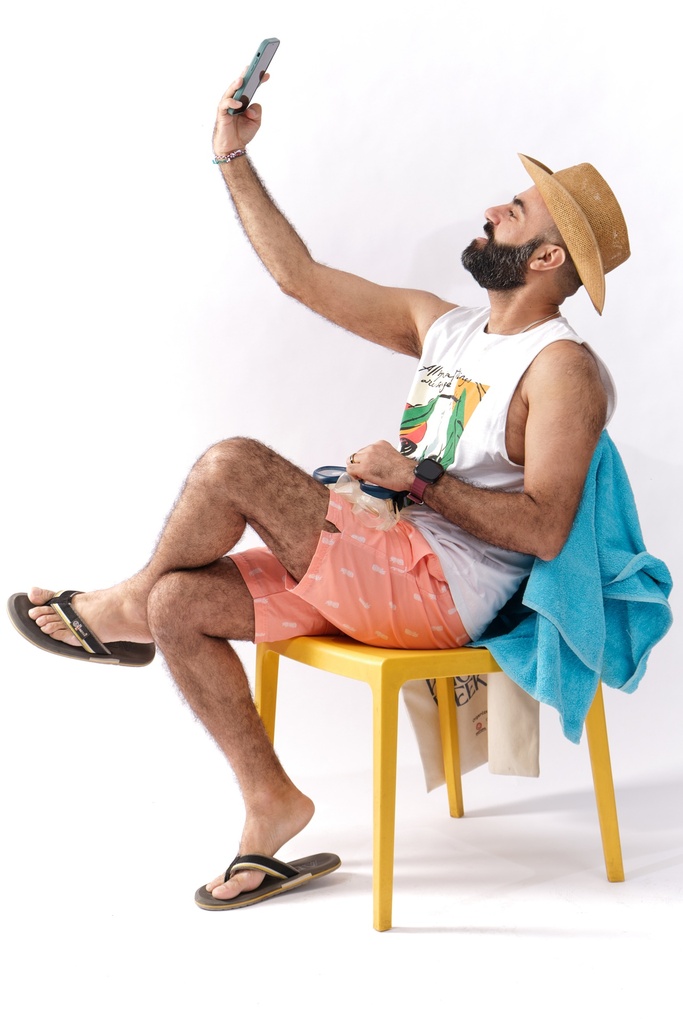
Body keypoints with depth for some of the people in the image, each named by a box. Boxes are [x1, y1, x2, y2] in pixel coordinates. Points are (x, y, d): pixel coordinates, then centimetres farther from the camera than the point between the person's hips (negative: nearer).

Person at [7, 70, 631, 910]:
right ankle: (270, 803, 3)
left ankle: (122, 611, 8)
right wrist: (233, 159, 16)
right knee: (179, 605, -8)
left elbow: (543, 530, -17)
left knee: (231, 465, -22)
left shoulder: (564, 369, -7)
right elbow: (300, 275, 17)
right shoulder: (440, 325, 17)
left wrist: (420, 478, -20)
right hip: (372, 572, 8)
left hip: (440, 588, -8)